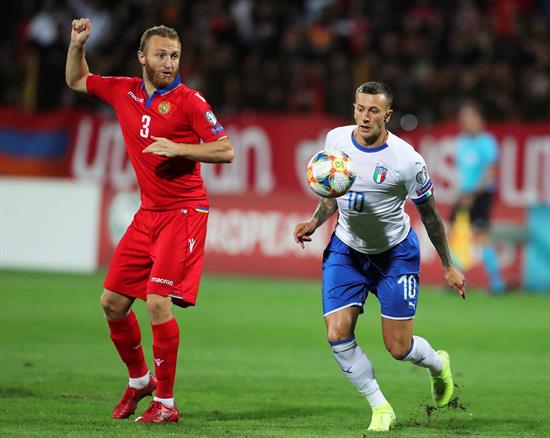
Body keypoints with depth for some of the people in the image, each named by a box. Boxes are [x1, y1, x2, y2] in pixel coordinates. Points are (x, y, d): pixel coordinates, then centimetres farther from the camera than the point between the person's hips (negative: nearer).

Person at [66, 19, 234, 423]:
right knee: (113, 302, 7)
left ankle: (165, 402, -7)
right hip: (148, 214, 6)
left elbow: (226, 150, -10)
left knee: (158, 302, -16)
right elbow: (76, 81, 25)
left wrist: (177, 148, -20)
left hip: (183, 212, -6)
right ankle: (139, 380, 29)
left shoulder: (188, 101, -9)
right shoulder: (123, 91, 8)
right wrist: (77, 45, 8)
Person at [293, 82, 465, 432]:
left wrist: (449, 266, -1)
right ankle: (381, 409, 6)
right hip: (346, 249, 3)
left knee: (399, 348, -2)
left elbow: (429, 214, -8)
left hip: (395, 253, -3)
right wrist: (314, 222, -8)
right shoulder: (336, 140, -9)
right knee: (338, 335, -13)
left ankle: (438, 364, 36)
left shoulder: (407, 160, -22)